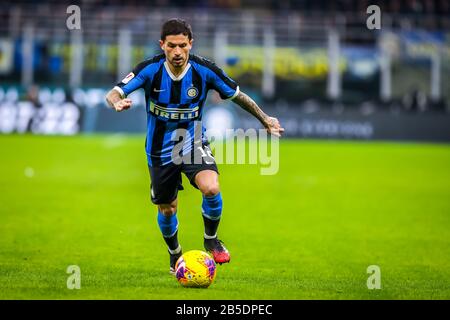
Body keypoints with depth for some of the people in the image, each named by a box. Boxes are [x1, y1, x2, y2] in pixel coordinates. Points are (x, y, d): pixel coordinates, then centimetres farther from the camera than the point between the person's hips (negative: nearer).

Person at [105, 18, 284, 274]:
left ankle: (211, 239, 0)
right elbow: (113, 94, -23)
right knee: (167, 209, 12)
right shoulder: (150, 70, -18)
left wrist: (265, 119, 8)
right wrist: (118, 103, -47)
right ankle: (175, 255, 43)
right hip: (161, 150, 1)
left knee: (211, 188, -28)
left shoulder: (204, 70, -16)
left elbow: (237, 95, 0)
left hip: (194, 143, -1)